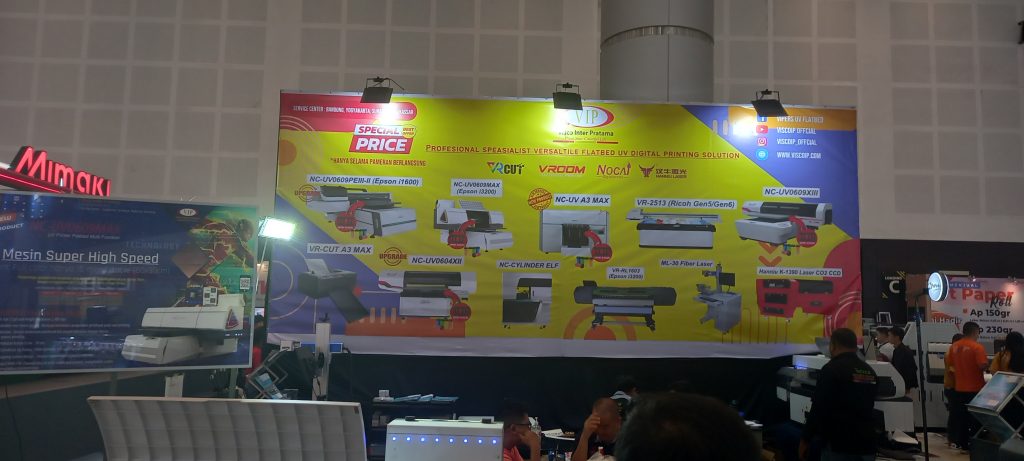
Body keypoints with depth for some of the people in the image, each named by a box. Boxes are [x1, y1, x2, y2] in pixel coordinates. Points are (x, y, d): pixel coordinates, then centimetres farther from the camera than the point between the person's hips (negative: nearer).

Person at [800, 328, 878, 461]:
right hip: (866, 443, 7)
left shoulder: (832, 369, -12)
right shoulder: (870, 371, 11)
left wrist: (805, 440, -6)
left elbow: (818, 409, -14)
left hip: (838, 444, -7)